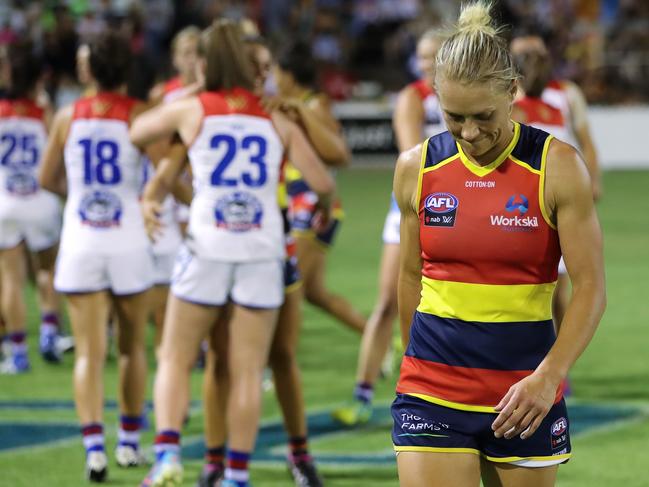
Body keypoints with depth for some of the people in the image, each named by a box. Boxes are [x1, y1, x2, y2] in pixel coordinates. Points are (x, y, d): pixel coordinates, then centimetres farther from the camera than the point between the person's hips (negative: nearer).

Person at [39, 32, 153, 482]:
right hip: (129, 239, -1)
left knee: (90, 353, -2)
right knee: (132, 347, 17)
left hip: (80, 242, 1)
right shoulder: (140, 114, -4)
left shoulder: (68, 117, 4)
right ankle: (130, 443, 24)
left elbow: (47, 179, 14)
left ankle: (94, 445, -18)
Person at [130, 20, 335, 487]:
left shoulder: (191, 110, 6)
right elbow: (324, 185, 6)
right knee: (248, 372, 6)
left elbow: (136, 132, 21)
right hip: (263, 251, 1)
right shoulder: (278, 121, 9)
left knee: (175, 360, 8)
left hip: (207, 248, -1)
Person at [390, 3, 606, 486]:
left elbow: (590, 288, -7)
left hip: (525, 396, -1)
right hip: (432, 390, 1)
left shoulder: (558, 166, -6)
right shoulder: (416, 169, 2)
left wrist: (548, 377, -19)